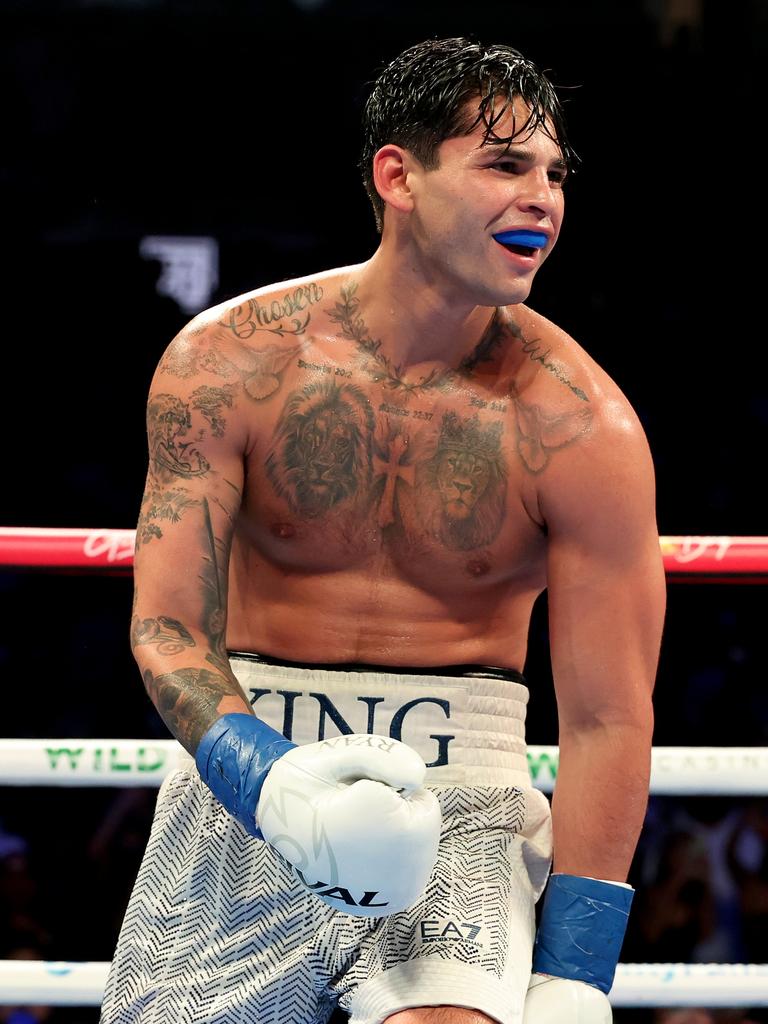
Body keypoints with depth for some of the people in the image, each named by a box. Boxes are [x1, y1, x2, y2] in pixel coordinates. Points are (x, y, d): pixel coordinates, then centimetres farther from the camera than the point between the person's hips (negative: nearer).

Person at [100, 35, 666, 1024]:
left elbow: (608, 721, -9)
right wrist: (270, 782, -28)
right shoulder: (228, 360, -6)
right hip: (242, 778, 2)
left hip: (460, 804, -2)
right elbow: (169, 631, -8)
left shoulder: (583, 429, -10)